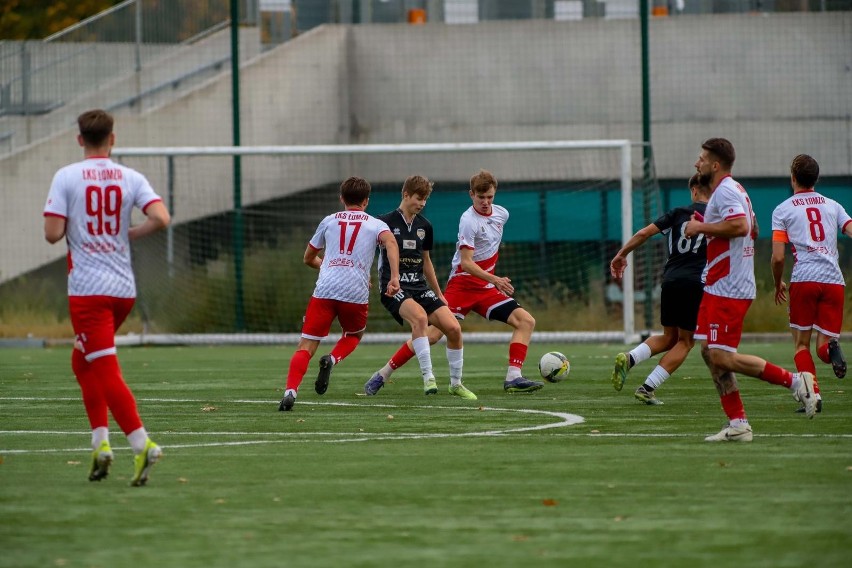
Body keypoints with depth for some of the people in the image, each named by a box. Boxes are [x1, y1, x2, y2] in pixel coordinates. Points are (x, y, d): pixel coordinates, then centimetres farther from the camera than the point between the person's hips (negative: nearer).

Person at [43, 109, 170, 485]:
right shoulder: (131, 178, 4)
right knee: (82, 362, 21)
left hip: (88, 289, -5)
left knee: (106, 372, -7)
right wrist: (129, 234, 8)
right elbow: (161, 218, -10)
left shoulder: (66, 178, -5)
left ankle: (142, 443, -22)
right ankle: (100, 441, 12)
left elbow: (52, 234, -11)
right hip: (124, 287, 5)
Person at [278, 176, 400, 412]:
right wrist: (395, 277, -16)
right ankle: (332, 359, -4)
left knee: (306, 346, -1)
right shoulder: (375, 224, 14)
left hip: (324, 290, 1)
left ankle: (290, 391, -23)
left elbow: (309, 258, 30)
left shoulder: (329, 221, 20)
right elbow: (390, 242, -10)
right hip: (356, 293, -1)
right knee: (354, 336, 27)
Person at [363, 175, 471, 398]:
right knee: (420, 317, -35)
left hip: (419, 287, 6)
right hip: (394, 288, -6)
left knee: (453, 327, -11)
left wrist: (439, 294, 26)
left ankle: (456, 384, 6)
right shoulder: (386, 222, -3)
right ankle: (428, 378, -32)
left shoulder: (424, 226, 13)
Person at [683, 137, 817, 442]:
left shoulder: (725, 191, -15)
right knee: (709, 352, 10)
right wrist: (706, 227, 21)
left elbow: (739, 226, -30)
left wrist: (701, 227, -19)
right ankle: (737, 424, 9)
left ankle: (794, 381, -9)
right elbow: (751, 229, 28)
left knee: (722, 357, -12)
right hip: (718, 288, 11)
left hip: (728, 290, -11)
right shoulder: (734, 191, 19)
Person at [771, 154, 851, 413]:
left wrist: (778, 285, 19)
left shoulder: (783, 210, 7)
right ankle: (831, 348, -28)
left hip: (804, 280, -2)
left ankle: (813, 393, -10)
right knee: (823, 346, 8)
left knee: (801, 345, 10)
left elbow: (778, 257, 2)